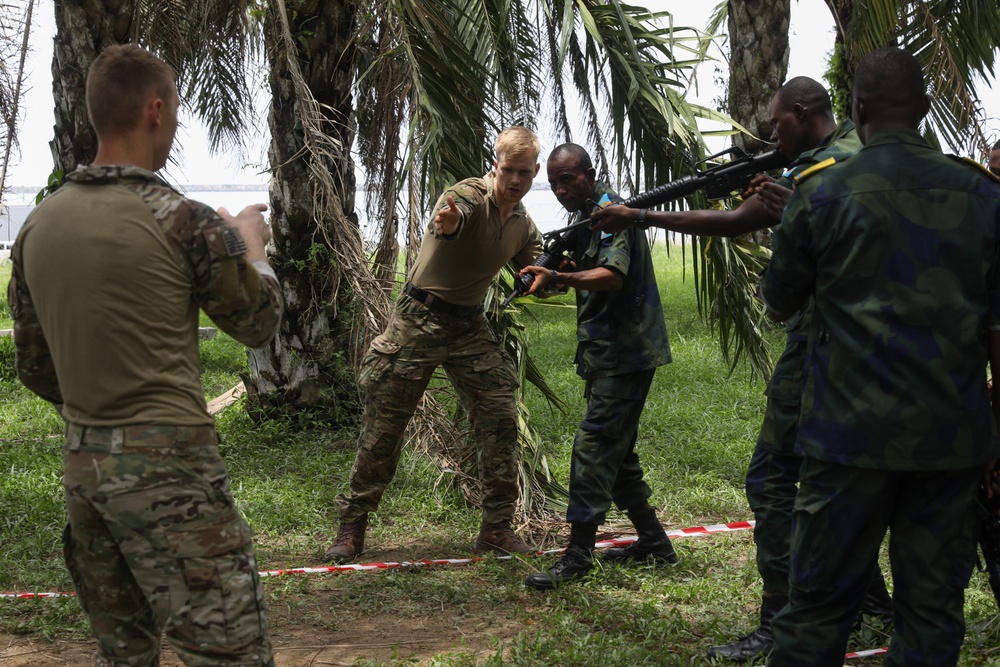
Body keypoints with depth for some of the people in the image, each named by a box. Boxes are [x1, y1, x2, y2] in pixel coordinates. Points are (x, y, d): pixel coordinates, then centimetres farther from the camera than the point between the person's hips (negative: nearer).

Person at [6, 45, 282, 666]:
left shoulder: (38, 226, 6)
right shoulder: (184, 222, -13)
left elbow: (35, 368, 14)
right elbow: (259, 322, 3)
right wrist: (252, 243, 21)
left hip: (83, 465, 7)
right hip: (168, 464, -7)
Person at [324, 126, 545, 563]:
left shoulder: (523, 226, 6)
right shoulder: (470, 195, -17)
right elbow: (452, 216, -41)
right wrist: (447, 221, -67)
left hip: (470, 326, 6)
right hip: (419, 319, -6)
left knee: (500, 419, -3)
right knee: (384, 425, -2)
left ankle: (497, 527, 8)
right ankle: (351, 528, 9)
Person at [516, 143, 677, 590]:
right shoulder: (587, 218, 18)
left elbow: (613, 277, -29)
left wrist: (557, 278, -44)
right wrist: (552, 274, 5)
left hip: (625, 353, -11)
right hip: (609, 355, 11)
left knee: (594, 445, -13)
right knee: (616, 450, 15)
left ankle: (578, 556, -12)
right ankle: (653, 541, 25)